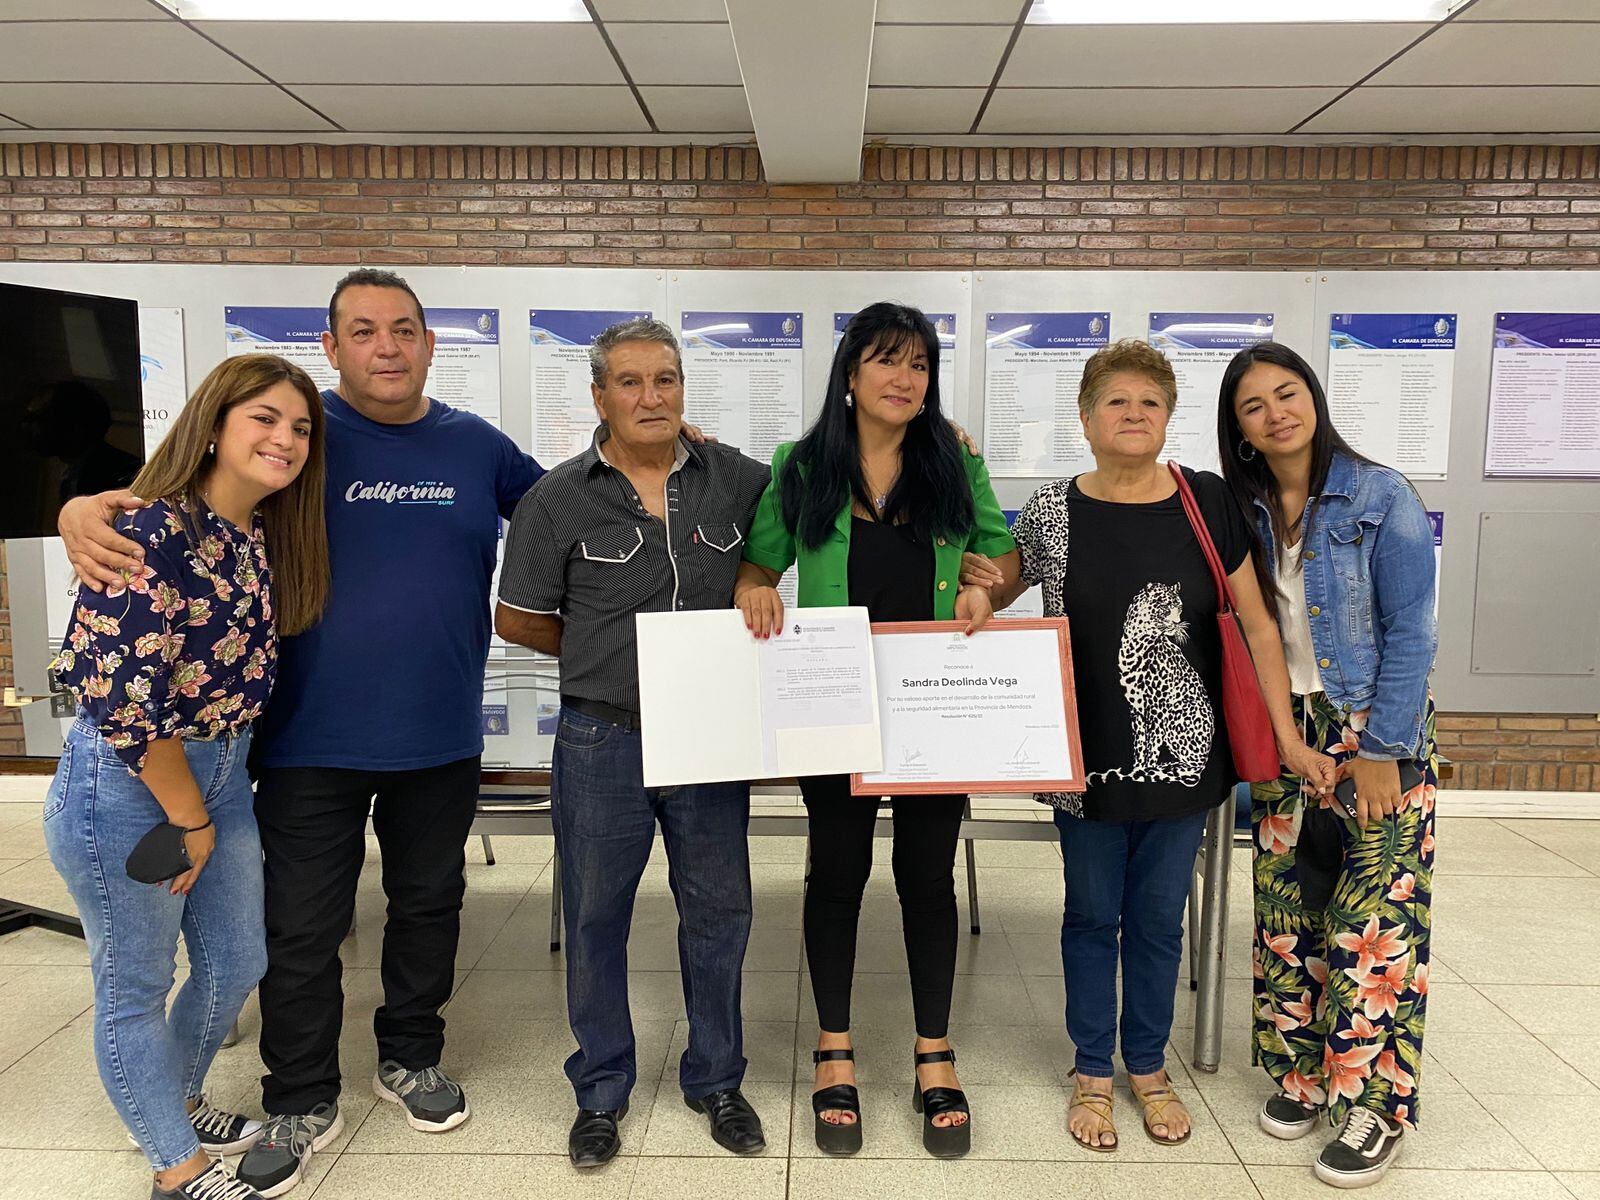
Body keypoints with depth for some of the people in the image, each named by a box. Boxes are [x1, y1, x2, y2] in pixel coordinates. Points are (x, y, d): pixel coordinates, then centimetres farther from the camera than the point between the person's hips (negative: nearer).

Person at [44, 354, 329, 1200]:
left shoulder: (265, 536, 3)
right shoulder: (154, 536, -22)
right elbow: (123, 700, -23)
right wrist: (191, 822, -13)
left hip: (221, 771, 8)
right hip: (125, 784, -8)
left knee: (236, 964, 20)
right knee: (135, 986, 11)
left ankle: (176, 1104, 47)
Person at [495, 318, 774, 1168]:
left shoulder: (734, 479, 0)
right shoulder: (558, 500, -4)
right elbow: (517, 619, 2)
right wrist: (612, 657, 1)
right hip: (602, 743, -1)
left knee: (718, 908, 12)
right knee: (595, 916, 10)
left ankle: (715, 1079, 33)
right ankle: (601, 1090, 31)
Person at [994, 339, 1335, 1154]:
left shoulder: (1208, 503, -3)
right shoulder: (1053, 514, -5)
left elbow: (1257, 624, 1)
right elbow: (991, 592, 10)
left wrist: (1288, 737, -1)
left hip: (1182, 753, 1)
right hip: (1089, 757, -1)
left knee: (1159, 917, 15)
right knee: (1092, 914, 13)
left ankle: (1148, 1066, 35)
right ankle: (1093, 1072, 32)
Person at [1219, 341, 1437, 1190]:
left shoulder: (1381, 497, -9)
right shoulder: (1243, 513, 4)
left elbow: (1409, 632, -11)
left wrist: (1379, 752, -13)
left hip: (1376, 736, -4)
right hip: (1286, 735, 4)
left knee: (1373, 927, -2)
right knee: (1285, 914, 9)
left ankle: (1374, 1103, 13)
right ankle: (1303, 1071, 26)